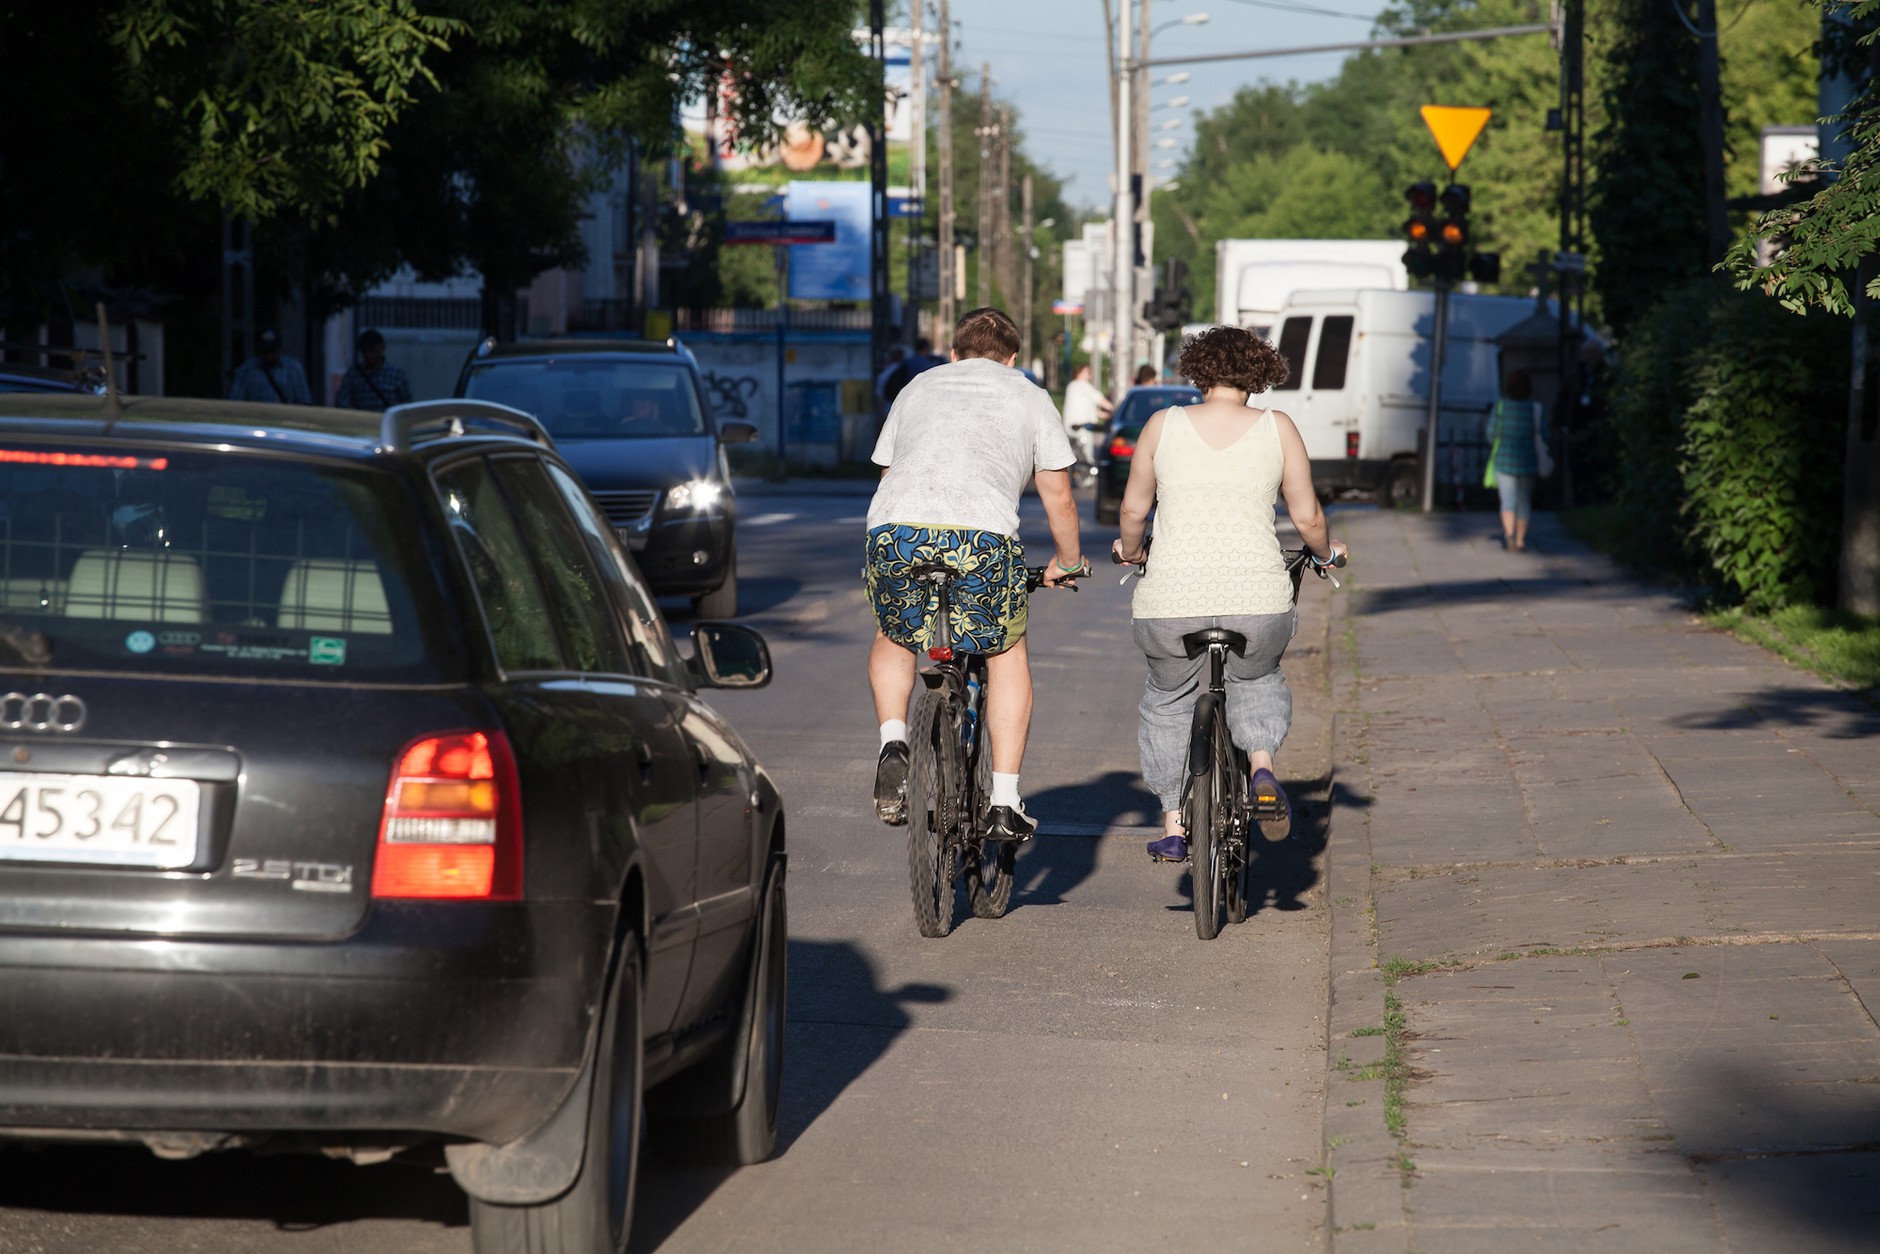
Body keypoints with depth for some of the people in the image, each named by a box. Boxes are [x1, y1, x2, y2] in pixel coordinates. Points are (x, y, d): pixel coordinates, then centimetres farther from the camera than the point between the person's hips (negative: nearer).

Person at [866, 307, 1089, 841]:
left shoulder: (917, 388, 31)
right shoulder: (1029, 397, 24)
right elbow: (1058, 500, 25)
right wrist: (1068, 563, 42)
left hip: (894, 533, 2)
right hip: (983, 537, -2)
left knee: (893, 640, 30)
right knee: (1007, 655, 19)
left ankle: (892, 741, 4)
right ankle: (1004, 802, 13)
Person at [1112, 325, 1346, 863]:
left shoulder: (1163, 425, 4)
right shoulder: (1277, 428, 3)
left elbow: (1133, 509, 11)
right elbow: (1307, 517, 6)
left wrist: (1129, 551, 31)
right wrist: (1325, 553, 27)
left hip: (1172, 601, 0)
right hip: (1257, 600, 0)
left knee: (1167, 701, 25)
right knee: (1258, 681, 30)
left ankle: (1172, 828, 24)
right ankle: (1262, 768, 4)